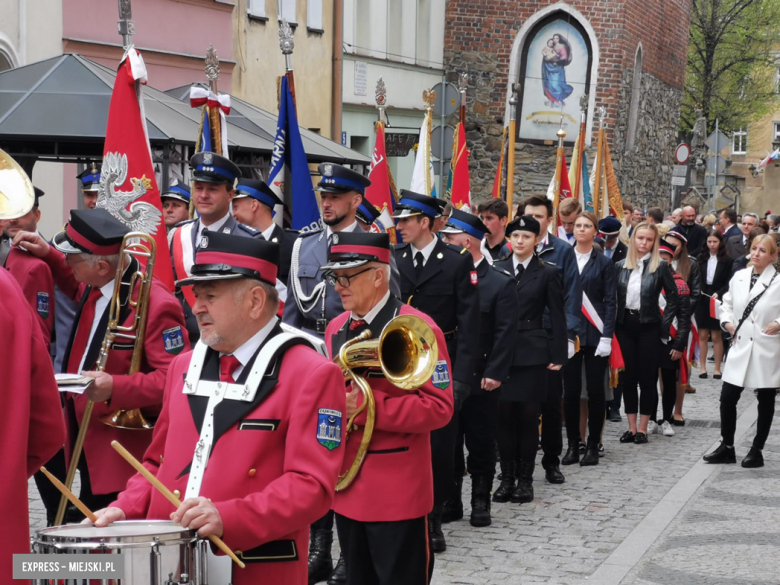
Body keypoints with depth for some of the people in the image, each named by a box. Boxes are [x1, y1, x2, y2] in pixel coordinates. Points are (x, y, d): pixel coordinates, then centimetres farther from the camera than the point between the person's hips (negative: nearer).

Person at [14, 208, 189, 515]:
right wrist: (48, 255, 12)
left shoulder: (157, 305, -23)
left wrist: (116, 387, -33)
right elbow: (76, 286, 29)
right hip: (87, 440, 9)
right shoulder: (99, 283, 2)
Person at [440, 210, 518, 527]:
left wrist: (494, 374, -15)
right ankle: (450, 502, 19)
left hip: (480, 380, -4)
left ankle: (481, 502, 17)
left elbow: (506, 333, -9)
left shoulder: (500, 283, -6)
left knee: (481, 443, 6)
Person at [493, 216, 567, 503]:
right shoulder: (496, 270, 8)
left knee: (528, 415, 1)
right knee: (504, 415, 2)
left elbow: (557, 318, 2)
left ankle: (525, 479, 10)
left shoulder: (547, 273, 2)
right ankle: (507, 477, 11)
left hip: (532, 353, -2)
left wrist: (558, 357, -3)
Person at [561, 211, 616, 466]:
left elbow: (610, 301, 0)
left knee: (595, 389, 1)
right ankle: (573, 443, 11)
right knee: (570, 390, 3)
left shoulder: (604, 263, 3)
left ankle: (593, 445, 8)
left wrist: (607, 337, -10)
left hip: (595, 335, -1)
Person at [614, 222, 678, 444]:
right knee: (628, 377, 7)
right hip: (625, 325, 3)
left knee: (647, 378, 2)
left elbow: (673, 298, -1)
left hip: (648, 326, -3)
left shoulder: (660, 266, -4)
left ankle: (642, 428, 10)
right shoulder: (621, 266, 5)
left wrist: (664, 325, -6)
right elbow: (613, 297, 8)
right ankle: (631, 427, 14)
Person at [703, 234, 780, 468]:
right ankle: (727, 447, 16)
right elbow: (727, 302, 19)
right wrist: (727, 322, 4)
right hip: (740, 347, 4)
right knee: (727, 398, 2)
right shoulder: (739, 277, 5)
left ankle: (757, 450, 18)